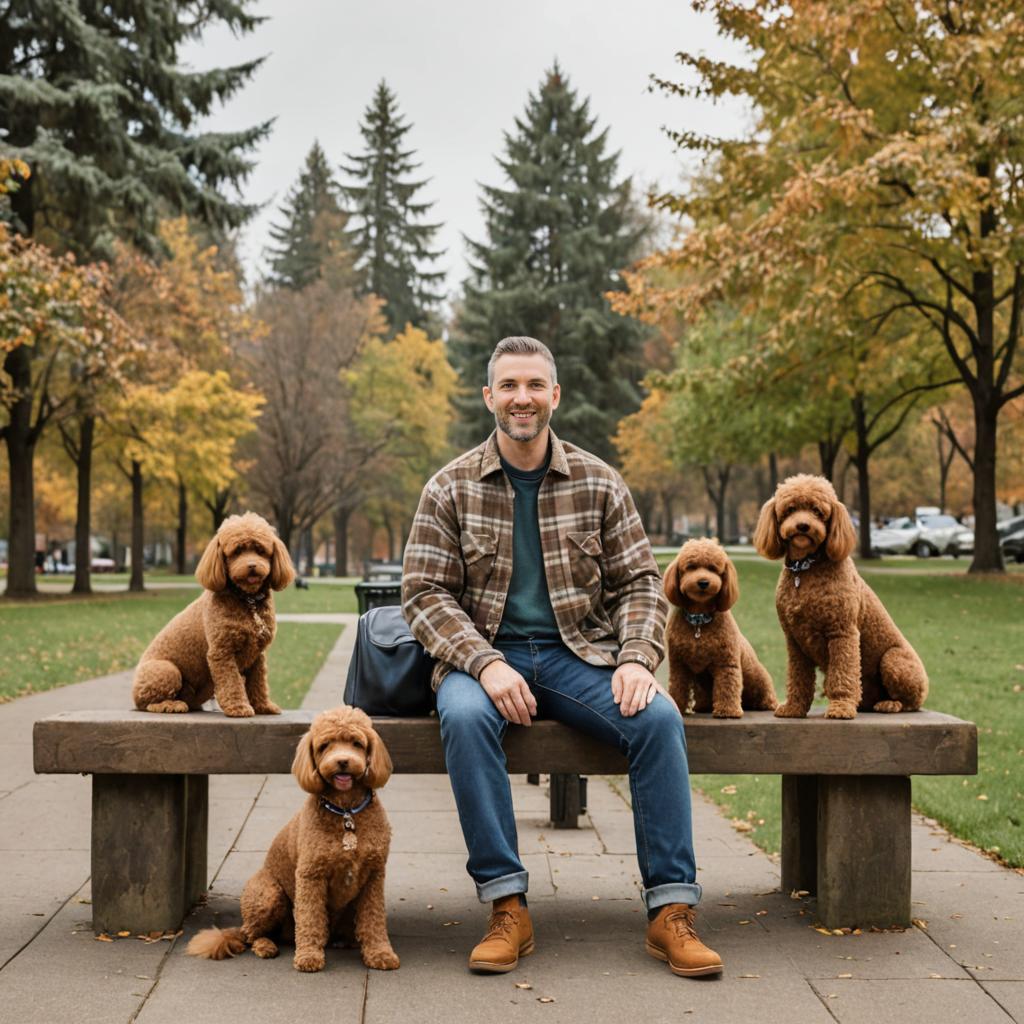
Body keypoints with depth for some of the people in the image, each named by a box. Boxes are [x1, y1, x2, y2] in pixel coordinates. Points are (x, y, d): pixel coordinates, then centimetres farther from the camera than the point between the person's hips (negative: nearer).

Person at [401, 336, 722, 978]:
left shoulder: (598, 483, 7)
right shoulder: (451, 489, 3)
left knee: (660, 717, -27)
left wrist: (638, 657, -13)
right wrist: (485, 662, -20)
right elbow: (426, 593, -3)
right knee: (465, 716, -36)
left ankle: (672, 911, -20)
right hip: (484, 655, -1)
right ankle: (508, 908, -27)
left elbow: (639, 581, 7)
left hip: (579, 655, 1)